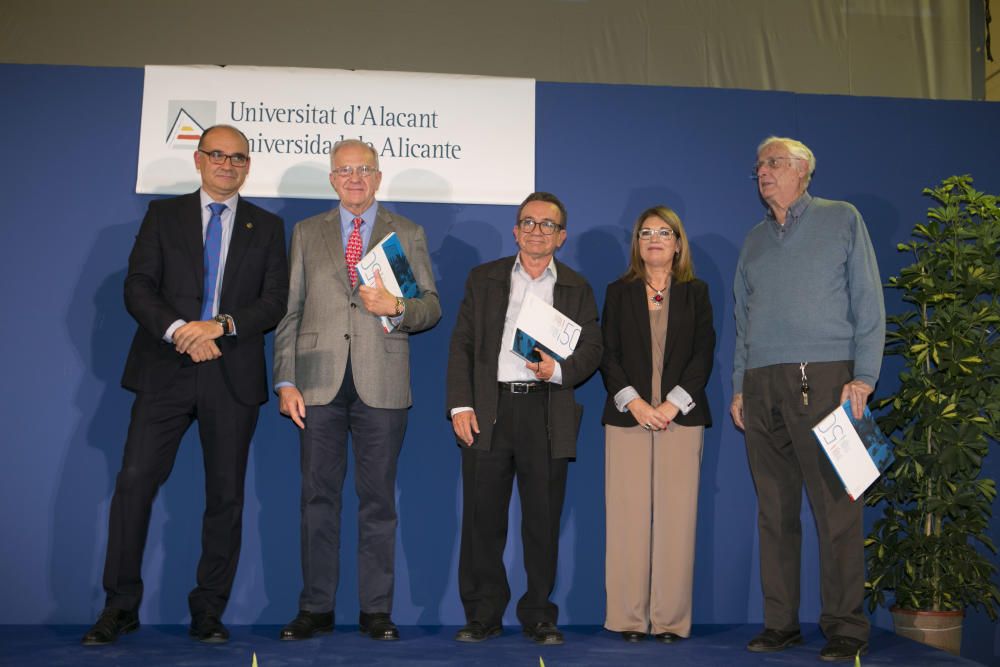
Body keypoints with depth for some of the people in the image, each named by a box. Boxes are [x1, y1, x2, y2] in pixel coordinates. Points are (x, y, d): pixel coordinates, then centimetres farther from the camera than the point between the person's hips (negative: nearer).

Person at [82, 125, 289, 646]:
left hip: (234, 373, 1)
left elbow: (275, 301, 2)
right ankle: (120, 606, 6)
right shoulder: (163, 214, 12)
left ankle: (208, 612, 13)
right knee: (135, 480, -6)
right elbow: (137, 286, 2)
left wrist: (222, 325, -14)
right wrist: (179, 330, -15)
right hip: (166, 368, 0)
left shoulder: (267, 227, 12)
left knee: (226, 495, 3)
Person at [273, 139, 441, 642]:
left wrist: (398, 308, -13)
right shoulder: (307, 233, 14)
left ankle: (376, 609, 11)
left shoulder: (408, 233, 12)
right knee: (318, 495, 3)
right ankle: (316, 607, 13)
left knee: (378, 497, 3)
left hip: (381, 385, -1)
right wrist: (285, 381, 1)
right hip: (319, 381, 1)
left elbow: (431, 306, 9)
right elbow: (290, 311, 9)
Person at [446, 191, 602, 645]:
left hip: (548, 415, 0)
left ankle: (539, 616, 17)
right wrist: (460, 405, -4)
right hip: (487, 411, 0)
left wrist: (558, 370, -14)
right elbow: (461, 345, 7)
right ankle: (483, 616, 15)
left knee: (543, 520, 4)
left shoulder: (576, 288, 13)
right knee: (482, 519, 3)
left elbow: (592, 349, 7)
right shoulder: (484, 279, 12)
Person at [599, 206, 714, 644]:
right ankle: (628, 617, 5)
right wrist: (633, 402, -9)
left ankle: (671, 619, 5)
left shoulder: (695, 293, 12)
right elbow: (608, 354, 5)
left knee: (677, 517, -2)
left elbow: (703, 354, 4)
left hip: (681, 415, 0)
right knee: (628, 517, -2)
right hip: (627, 415, 0)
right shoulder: (619, 292, 13)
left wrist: (674, 403, -9)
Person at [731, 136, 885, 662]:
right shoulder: (755, 240, 21)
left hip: (822, 379, -4)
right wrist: (738, 388, 12)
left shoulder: (841, 220, 8)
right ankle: (780, 623, 12)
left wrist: (863, 378, -7)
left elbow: (868, 303, 2)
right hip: (762, 387, 5)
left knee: (835, 506, -5)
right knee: (774, 510, 5)